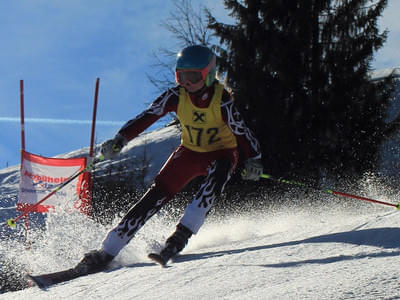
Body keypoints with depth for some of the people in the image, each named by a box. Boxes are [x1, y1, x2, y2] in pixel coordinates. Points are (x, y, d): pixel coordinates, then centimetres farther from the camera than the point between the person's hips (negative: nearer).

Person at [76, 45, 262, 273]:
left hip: (221, 153, -2)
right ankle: (107, 251, -17)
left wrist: (254, 160, -29)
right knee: (159, 193, -15)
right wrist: (120, 140, -29)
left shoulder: (222, 100, -24)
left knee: (216, 178, -37)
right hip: (189, 152, 2)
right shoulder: (176, 96, -15)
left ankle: (183, 233, -34)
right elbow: (147, 117, -17)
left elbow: (241, 132, -20)